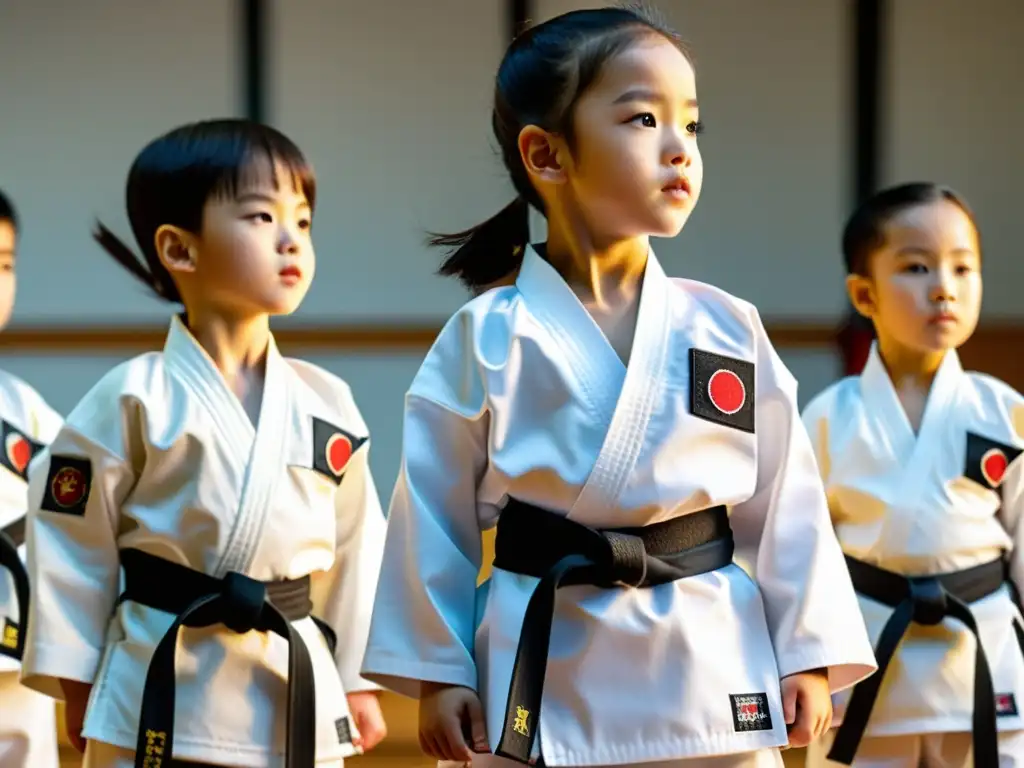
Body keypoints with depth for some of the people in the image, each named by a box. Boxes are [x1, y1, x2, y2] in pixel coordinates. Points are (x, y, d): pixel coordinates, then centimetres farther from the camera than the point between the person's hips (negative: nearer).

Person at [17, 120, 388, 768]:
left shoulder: (327, 404, 4)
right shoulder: (134, 399, -8)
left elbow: (353, 546, 11)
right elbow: (73, 540, -3)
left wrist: (356, 685, 13)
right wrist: (76, 689, -2)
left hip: (298, 697, 4)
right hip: (162, 695, -4)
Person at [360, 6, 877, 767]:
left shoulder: (728, 331, 1)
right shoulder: (487, 338, -5)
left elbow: (783, 502, 5)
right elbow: (437, 509, -1)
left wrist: (808, 655, 3)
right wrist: (437, 672, -2)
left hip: (710, 677, 2)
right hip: (544, 677, -2)